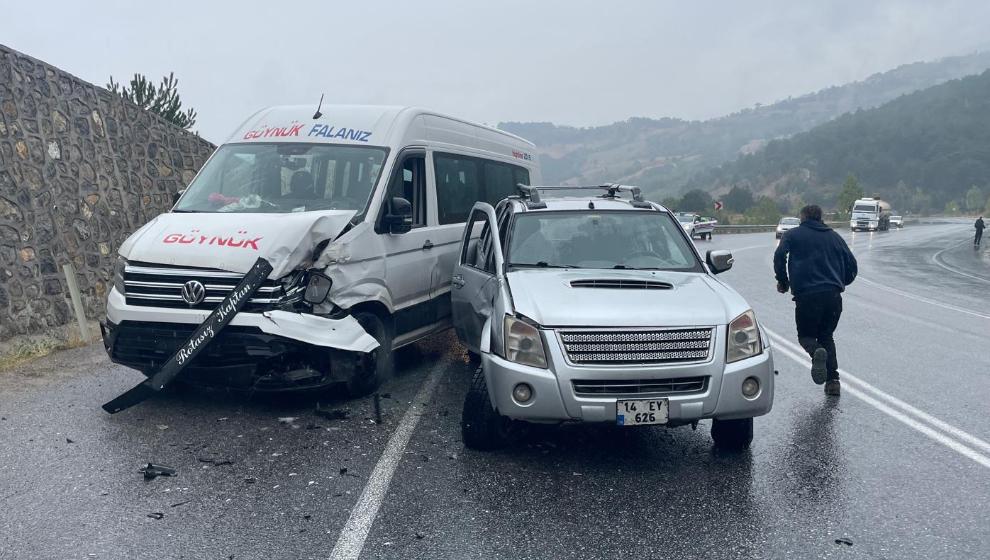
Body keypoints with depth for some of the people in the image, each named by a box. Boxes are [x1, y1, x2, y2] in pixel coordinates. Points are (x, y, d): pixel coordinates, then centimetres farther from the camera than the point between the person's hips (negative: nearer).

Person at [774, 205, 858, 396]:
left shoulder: (793, 235, 11)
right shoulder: (834, 236, 21)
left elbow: (779, 256, -6)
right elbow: (852, 266, 17)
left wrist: (783, 282, 7)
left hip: (806, 295, -3)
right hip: (833, 294, 4)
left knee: (805, 335, 11)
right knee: (826, 335, 18)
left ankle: (817, 352, -26)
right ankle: (833, 380, 3)